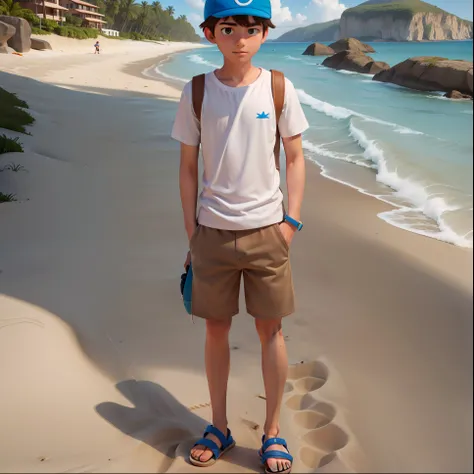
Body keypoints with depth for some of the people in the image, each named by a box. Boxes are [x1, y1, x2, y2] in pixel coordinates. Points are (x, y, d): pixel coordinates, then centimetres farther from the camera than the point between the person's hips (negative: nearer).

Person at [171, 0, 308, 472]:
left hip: (266, 228, 0)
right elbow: (188, 167, 4)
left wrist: (291, 220, -4)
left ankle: (272, 431, 24)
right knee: (215, 328, 10)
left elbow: (295, 158, 5)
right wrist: (191, 234, 2)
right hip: (213, 230, 1)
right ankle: (219, 427, 29)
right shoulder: (196, 92, 0)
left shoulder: (278, 88, -1)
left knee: (270, 329, 6)